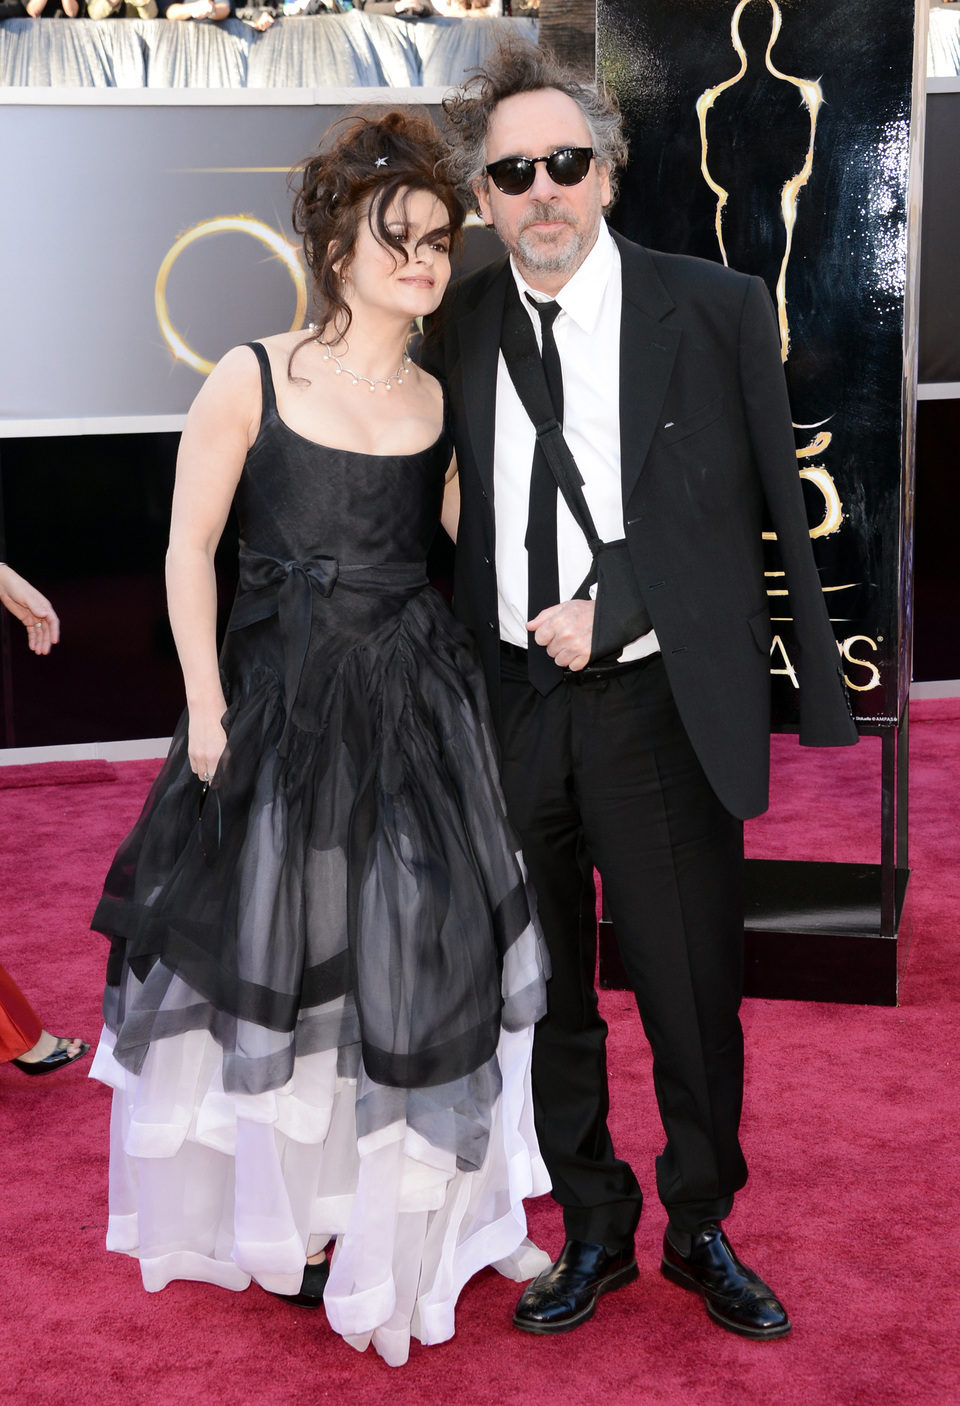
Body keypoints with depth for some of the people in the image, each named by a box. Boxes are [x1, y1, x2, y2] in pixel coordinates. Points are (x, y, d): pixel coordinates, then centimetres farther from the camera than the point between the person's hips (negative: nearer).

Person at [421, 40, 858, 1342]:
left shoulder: (713, 307, -2)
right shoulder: (461, 327, 6)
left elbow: (735, 513, -3)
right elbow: (461, 514, 11)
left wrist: (608, 613, -9)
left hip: (657, 706, -2)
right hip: (510, 706, 3)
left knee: (693, 994, 8)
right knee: (545, 992, 13)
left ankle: (701, 1233, 32)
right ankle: (593, 1232, 34)